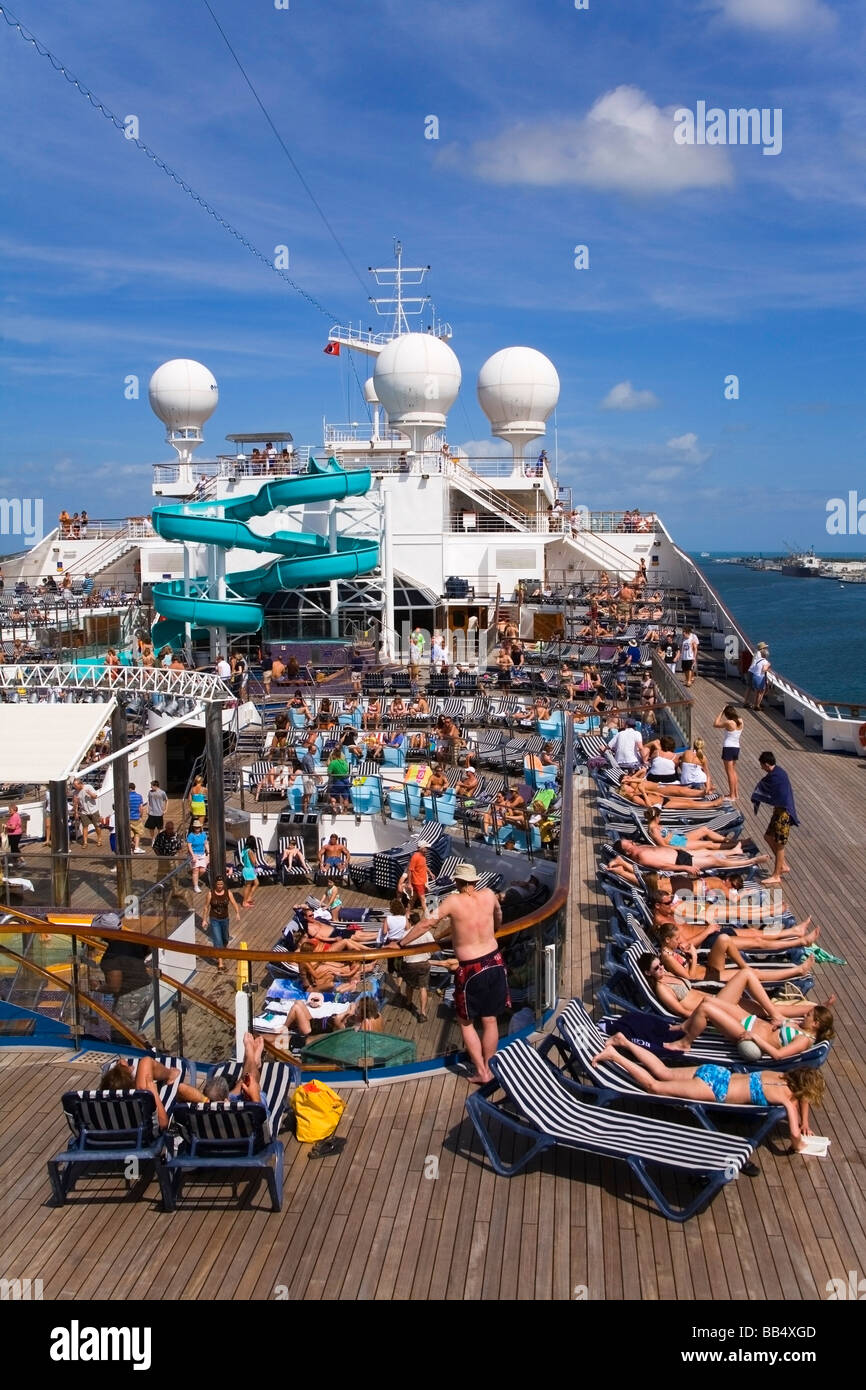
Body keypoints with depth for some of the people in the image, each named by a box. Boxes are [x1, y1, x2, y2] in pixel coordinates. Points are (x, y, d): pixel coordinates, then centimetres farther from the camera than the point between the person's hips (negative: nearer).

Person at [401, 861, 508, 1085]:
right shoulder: (489, 895, -1)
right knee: (490, 1020, 16)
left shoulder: (453, 901, -13)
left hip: (470, 969, -4)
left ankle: (481, 1072, 13)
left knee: (466, 1021, 13)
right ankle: (488, 1068, 25)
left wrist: (401, 943, 2)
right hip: (494, 963, 4)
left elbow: (426, 924, -11)